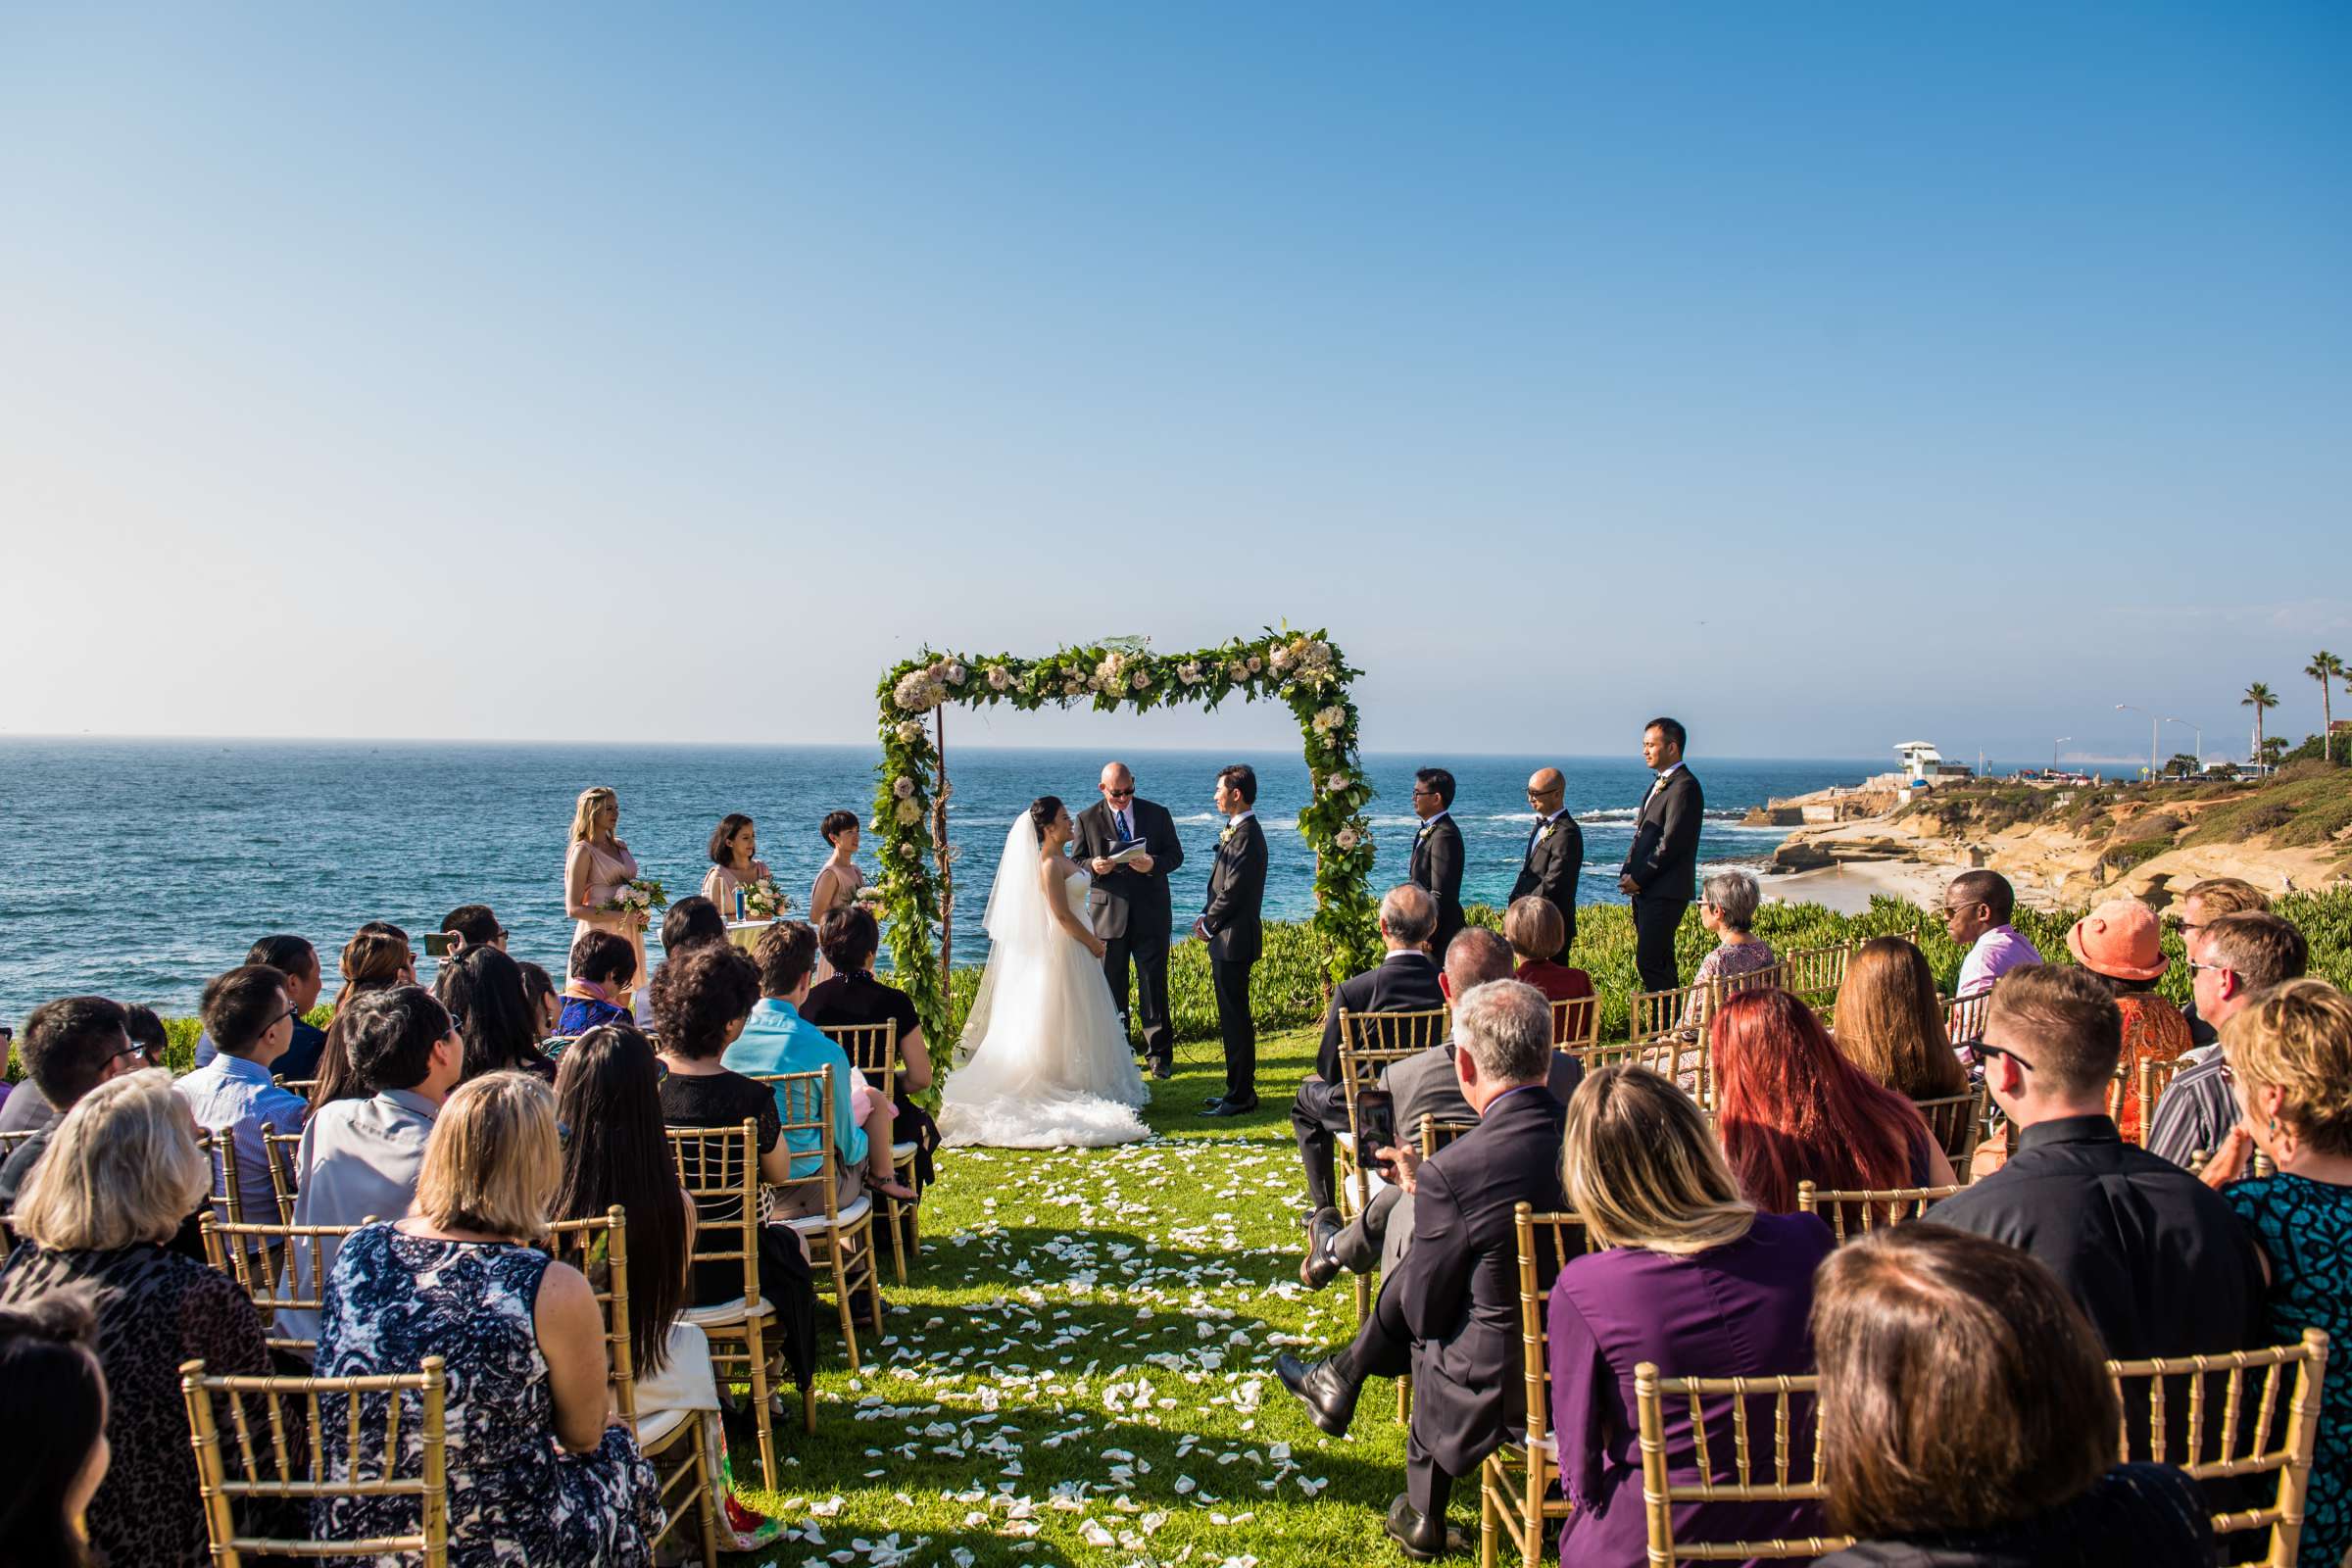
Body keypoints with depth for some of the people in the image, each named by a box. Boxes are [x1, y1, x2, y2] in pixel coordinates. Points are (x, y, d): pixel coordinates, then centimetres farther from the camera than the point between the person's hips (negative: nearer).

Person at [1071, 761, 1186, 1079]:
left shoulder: (1157, 813, 4)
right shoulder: (1088, 819, 2)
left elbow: (1175, 854, 4)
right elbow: (1076, 863, 4)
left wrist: (1154, 864, -18)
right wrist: (1093, 867, -19)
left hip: (1151, 913, 0)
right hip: (1108, 912, 0)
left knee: (1154, 984, 1)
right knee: (1111, 987, 7)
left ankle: (1159, 1053, 9)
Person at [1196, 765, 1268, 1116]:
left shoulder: (1246, 835, -18)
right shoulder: (1237, 830, 13)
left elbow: (1232, 891, -20)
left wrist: (1208, 925, -8)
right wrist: (1207, 916, 5)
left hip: (1234, 940, -10)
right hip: (1228, 939, 10)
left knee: (1235, 1018, -4)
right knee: (1232, 1017, 16)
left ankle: (1240, 1096, 3)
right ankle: (1241, 1090, 25)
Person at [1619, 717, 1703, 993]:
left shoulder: (1684, 787, -13)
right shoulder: (1660, 783, 19)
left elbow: (1671, 843, -19)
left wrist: (1639, 878, -13)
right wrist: (1629, 873, 7)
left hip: (1665, 892, -10)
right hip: (1645, 889, 10)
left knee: (1649, 962, -12)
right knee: (1660, 962, 13)